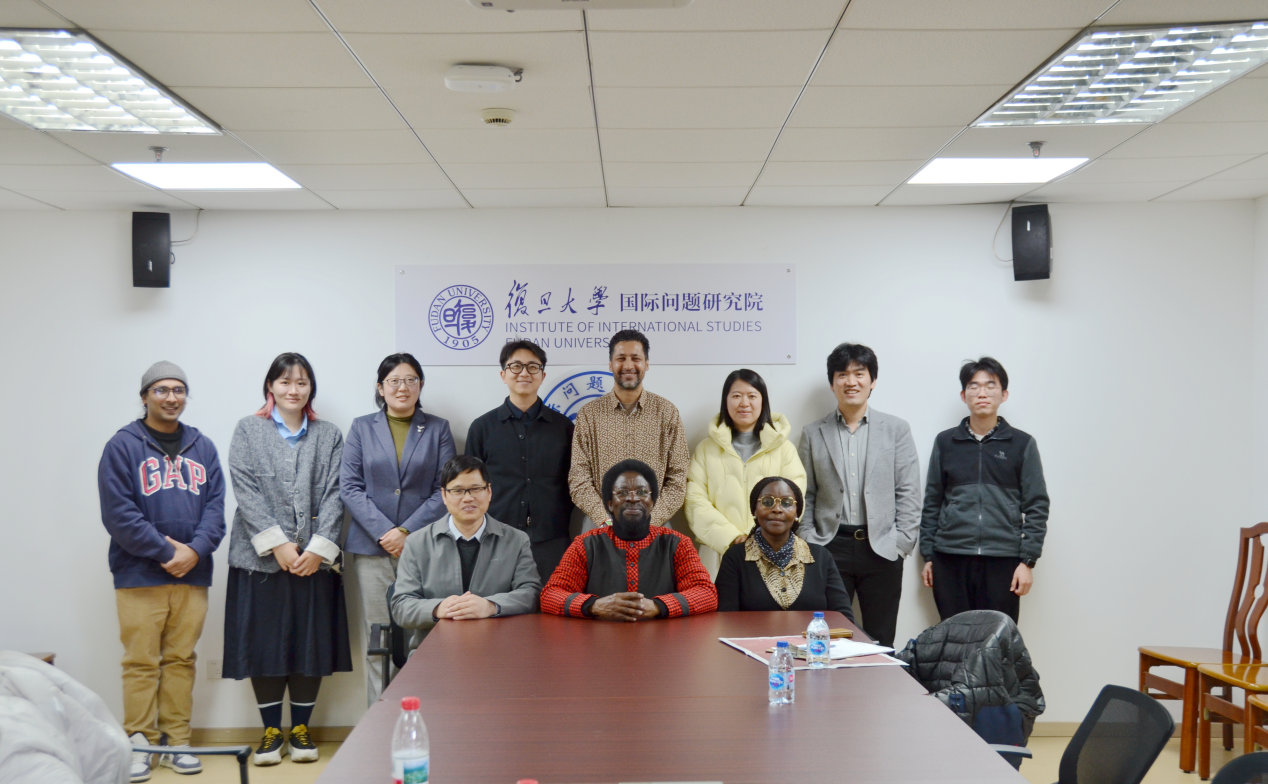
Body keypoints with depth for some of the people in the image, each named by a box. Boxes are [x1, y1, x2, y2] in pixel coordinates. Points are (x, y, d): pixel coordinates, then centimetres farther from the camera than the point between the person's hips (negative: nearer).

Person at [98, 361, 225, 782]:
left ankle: (177, 742, 15)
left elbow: (215, 506, 6)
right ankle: (139, 744, 7)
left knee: (181, 660, 8)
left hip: (192, 574, 4)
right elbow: (118, 513, -8)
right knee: (141, 662, -1)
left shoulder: (203, 447, 12)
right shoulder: (123, 446, -1)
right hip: (139, 574, -3)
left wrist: (194, 550, -10)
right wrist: (166, 552, -12)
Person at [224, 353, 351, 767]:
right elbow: (246, 491, -4)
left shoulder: (328, 436, 10)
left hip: (314, 559, 1)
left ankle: (300, 728, 16)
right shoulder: (247, 430, 7)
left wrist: (318, 548, -10)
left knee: (311, 643, 3)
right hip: (261, 557, -1)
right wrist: (277, 544, -12)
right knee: (264, 643, 1)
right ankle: (271, 729, 14)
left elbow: (333, 495, 2)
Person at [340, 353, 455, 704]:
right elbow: (349, 487, 3)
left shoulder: (437, 429, 9)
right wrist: (384, 532, -9)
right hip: (371, 547, 1)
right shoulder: (361, 428, 11)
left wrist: (406, 531, -10)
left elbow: (444, 490, 2)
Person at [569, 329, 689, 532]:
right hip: (600, 527, 0)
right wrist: (606, 521, -11)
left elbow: (677, 479, 2)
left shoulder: (667, 412, 4)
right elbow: (579, 479, 1)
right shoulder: (589, 414, 5)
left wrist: (650, 521, -10)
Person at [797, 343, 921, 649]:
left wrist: (902, 543, -4)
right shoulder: (813, 434, 9)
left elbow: (908, 492, 4)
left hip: (882, 550, 0)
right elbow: (805, 496, 9)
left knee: (880, 643, 5)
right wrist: (809, 545, -1)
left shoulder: (897, 429, 7)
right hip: (830, 548, 0)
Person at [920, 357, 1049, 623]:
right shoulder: (945, 442, 10)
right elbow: (932, 502, 13)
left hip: (1003, 561, -1)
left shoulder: (1022, 444, 6)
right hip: (950, 561, 1)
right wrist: (927, 556, 9)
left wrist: (1028, 561, -2)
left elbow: (1036, 506, 5)